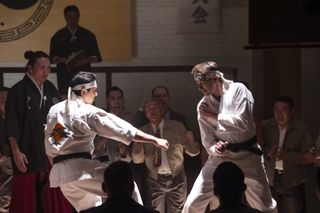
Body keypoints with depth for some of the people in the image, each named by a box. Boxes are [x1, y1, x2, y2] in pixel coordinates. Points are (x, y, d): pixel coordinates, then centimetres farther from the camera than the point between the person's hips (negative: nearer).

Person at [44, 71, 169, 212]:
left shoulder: (54, 110, 15)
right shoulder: (88, 112, -6)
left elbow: (49, 149, 19)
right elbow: (121, 128, -7)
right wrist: (154, 140, -5)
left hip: (60, 173, 8)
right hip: (80, 168, -8)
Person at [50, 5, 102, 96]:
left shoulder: (88, 35, 11)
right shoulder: (58, 37, 10)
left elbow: (95, 57, 8)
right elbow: (53, 58, 4)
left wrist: (85, 61, -12)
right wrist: (65, 60, -15)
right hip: (65, 76, 0)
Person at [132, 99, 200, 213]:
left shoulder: (177, 126, -2)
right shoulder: (142, 131, 1)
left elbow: (192, 151, 0)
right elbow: (137, 159, -1)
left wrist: (191, 140, -22)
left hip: (176, 178, -1)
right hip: (155, 180, 1)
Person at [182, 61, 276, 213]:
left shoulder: (238, 90, -11)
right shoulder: (203, 105, 0)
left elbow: (243, 123, -19)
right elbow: (207, 139, 1)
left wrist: (213, 116, -13)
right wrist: (215, 148, -22)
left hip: (246, 156, -3)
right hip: (220, 157, 3)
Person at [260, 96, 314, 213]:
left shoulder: (301, 129, -3)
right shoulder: (265, 127, 2)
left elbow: (310, 156, -8)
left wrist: (287, 155, -21)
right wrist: (268, 153, -22)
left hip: (293, 183, -1)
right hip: (269, 181, 1)